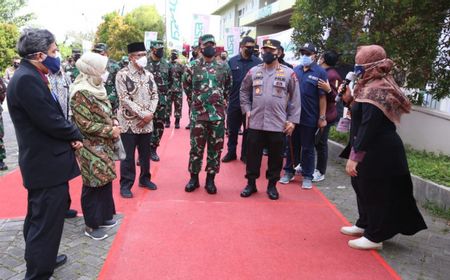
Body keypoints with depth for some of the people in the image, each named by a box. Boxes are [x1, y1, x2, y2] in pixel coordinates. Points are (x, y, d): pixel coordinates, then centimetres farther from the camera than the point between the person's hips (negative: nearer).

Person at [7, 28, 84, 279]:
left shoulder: (30, 76, 10)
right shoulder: (27, 79, -21)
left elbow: (53, 115, 11)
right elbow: (51, 121, -24)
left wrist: (70, 135, -3)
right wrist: (76, 134, -6)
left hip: (43, 162, 11)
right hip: (47, 164, -11)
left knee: (39, 218, 24)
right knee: (46, 222, -1)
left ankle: (42, 258, 42)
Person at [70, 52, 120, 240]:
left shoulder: (97, 88, 8)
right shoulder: (81, 93, -19)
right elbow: (85, 124, -22)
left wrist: (114, 122, 0)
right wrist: (110, 131, -18)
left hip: (104, 146, 9)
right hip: (91, 148, -9)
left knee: (106, 180, 17)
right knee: (93, 185, 2)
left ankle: (103, 216, 33)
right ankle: (91, 225, 17)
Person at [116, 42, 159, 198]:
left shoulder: (148, 75, 9)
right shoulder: (122, 75, -8)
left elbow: (154, 95, 8)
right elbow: (124, 99, -15)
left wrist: (150, 114, -8)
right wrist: (143, 114, -17)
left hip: (147, 122, 5)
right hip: (129, 122, -5)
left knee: (145, 153, 15)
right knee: (128, 156, 3)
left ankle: (144, 178, 32)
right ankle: (125, 185, 14)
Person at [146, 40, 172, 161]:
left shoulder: (166, 64, 7)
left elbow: (170, 80, 19)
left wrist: (165, 90, 9)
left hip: (161, 100, 4)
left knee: (159, 125, 7)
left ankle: (153, 149, 21)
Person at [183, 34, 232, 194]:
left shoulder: (223, 67, 5)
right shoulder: (193, 66, 1)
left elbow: (228, 88, 18)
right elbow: (186, 86, 13)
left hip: (218, 115, 1)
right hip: (198, 114, -1)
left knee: (215, 148, 6)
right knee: (196, 147, 5)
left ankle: (210, 179, 19)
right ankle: (194, 178, 20)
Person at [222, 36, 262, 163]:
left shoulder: (258, 62, -2)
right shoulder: (232, 61, 1)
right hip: (234, 103, 1)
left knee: (249, 130, 11)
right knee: (232, 130, 11)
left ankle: (245, 154, 24)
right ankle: (231, 152, 26)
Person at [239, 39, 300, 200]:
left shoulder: (288, 73, -1)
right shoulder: (253, 71, 6)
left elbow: (295, 98, 1)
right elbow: (244, 91, 16)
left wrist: (292, 120, -3)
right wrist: (246, 109, 4)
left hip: (278, 124, -1)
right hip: (256, 123, 2)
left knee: (275, 156, 8)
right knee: (253, 154, 8)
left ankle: (272, 185, 24)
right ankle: (251, 183, 23)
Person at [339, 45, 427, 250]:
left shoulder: (375, 90, -21)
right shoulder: (378, 86, 12)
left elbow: (368, 128, -26)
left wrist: (354, 156, -25)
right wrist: (350, 100, 7)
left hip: (378, 154, -11)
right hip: (378, 151, 11)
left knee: (375, 193, 1)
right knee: (364, 187, 22)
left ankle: (374, 237, 15)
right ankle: (364, 224, 38)